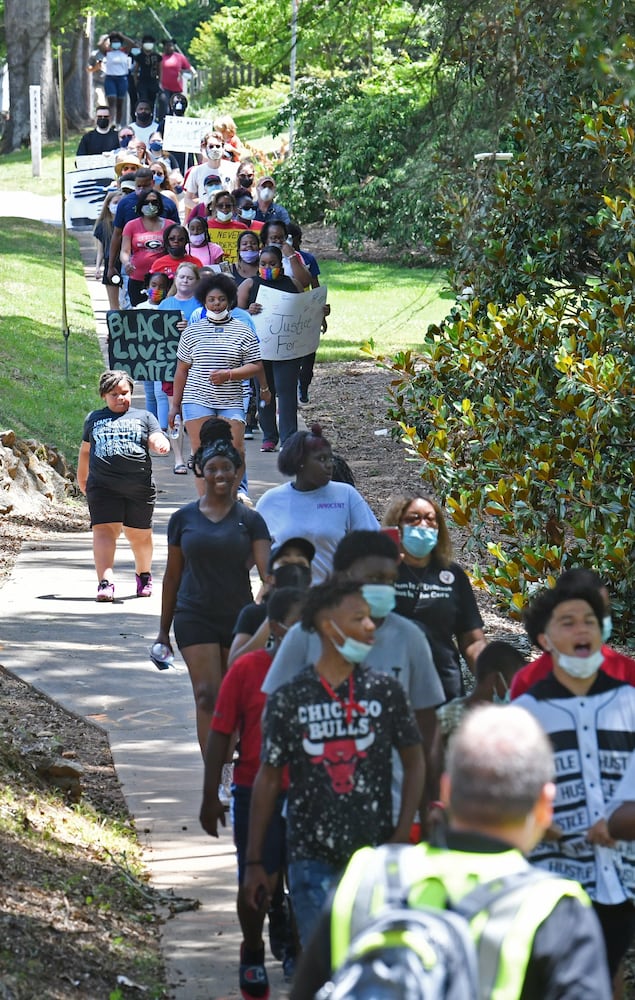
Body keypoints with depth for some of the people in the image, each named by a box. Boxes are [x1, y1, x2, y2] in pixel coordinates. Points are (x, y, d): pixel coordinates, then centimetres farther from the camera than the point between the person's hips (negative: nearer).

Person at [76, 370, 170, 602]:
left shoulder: (144, 417, 15)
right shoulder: (94, 419, 19)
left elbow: (156, 440, 2)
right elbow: (85, 450, 29)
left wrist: (161, 444, -22)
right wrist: (81, 478, 31)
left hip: (139, 486, 0)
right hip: (102, 486, 0)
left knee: (139, 534, 10)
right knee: (104, 530, -15)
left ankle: (144, 574, 36)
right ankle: (105, 581, -24)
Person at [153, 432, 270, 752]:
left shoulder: (250, 521, 2)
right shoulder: (184, 519, 4)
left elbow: (267, 571, -8)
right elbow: (172, 575, 10)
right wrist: (164, 630, 12)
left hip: (238, 618, 1)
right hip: (195, 617, -1)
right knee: (208, 696, -13)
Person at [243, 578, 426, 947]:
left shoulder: (385, 691, 4)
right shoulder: (289, 699, 0)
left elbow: (414, 762, 11)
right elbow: (268, 778, 6)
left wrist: (402, 834, 0)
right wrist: (254, 862, 6)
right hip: (312, 857, -1)